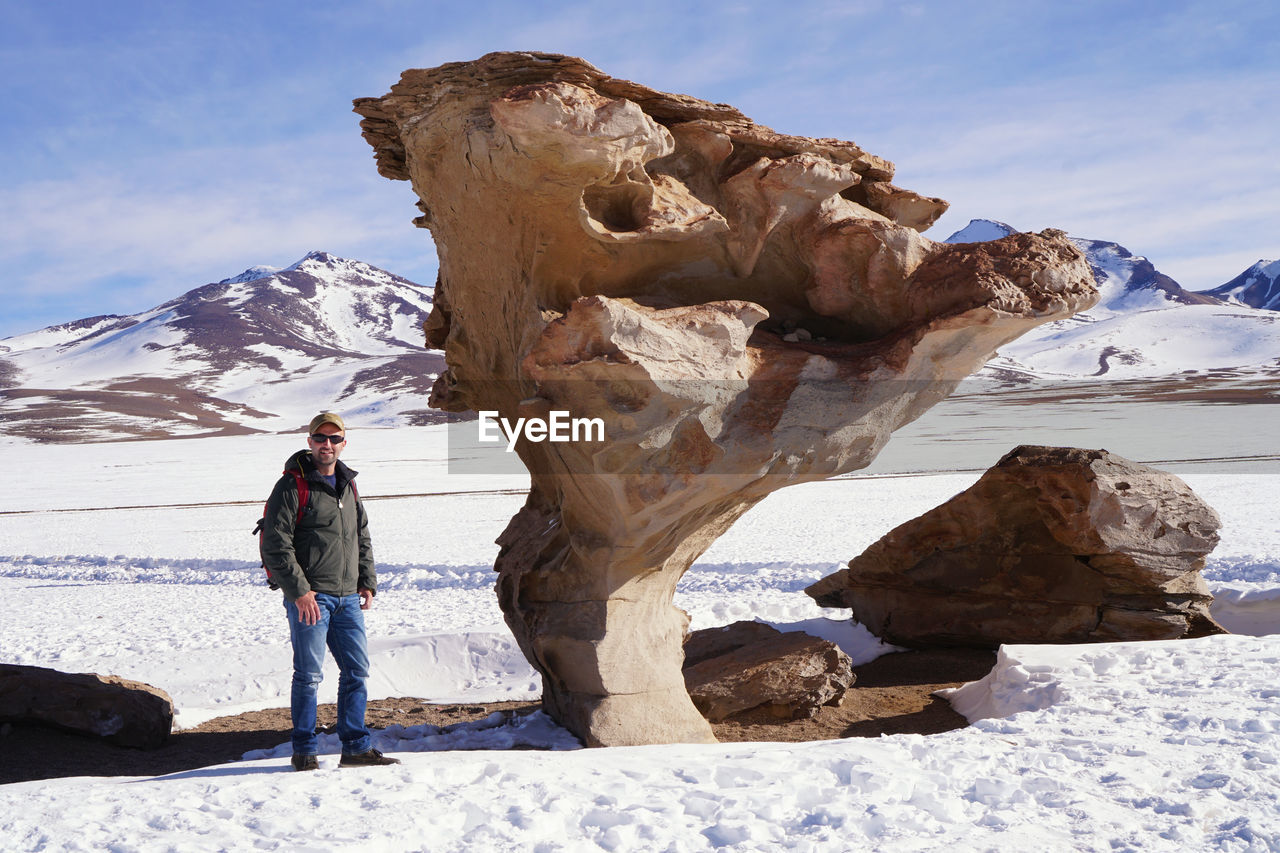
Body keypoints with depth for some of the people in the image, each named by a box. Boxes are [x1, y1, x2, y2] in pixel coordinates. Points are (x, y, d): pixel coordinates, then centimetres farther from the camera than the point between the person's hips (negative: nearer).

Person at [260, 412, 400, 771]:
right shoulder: (292, 485, -7)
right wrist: (299, 591, -17)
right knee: (308, 674, -3)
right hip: (308, 596, -7)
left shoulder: (348, 485, 16)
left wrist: (368, 582, 14)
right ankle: (305, 751, 9)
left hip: (347, 597, 7)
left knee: (357, 669, 7)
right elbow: (276, 544, -12)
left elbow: (362, 537, 25)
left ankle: (356, 747, 16)